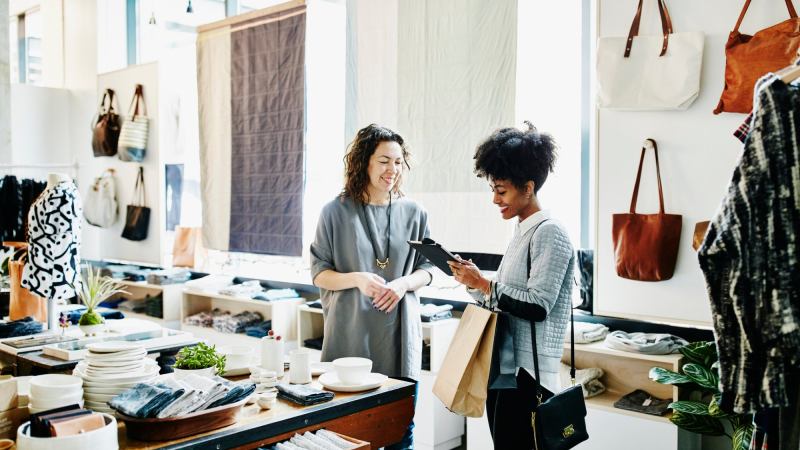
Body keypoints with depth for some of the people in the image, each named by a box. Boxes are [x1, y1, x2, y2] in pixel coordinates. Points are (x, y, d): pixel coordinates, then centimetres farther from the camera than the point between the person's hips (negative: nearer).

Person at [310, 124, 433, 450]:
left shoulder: (413, 214, 5)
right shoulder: (336, 212, -1)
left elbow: (426, 270, 10)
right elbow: (319, 273, 1)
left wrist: (403, 283, -11)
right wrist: (357, 279, -17)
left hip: (398, 332, 2)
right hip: (350, 332, -2)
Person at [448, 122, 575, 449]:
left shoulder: (549, 234, -13)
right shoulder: (521, 233, 14)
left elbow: (536, 306, -21)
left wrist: (482, 284, -16)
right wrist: (474, 282, 2)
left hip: (529, 376, -9)